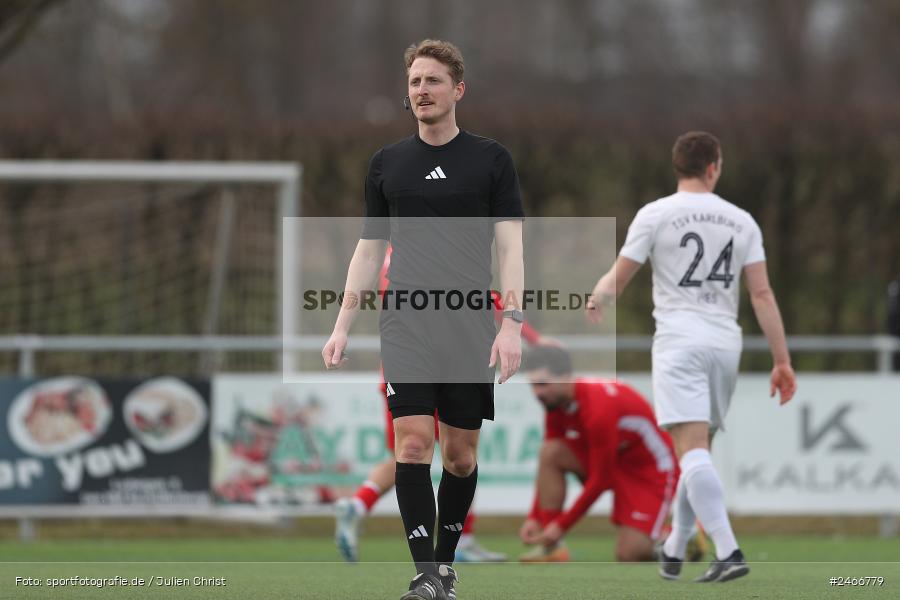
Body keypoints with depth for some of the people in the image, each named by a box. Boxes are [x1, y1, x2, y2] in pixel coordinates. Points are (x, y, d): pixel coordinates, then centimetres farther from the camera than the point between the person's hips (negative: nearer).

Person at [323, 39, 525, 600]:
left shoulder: (491, 159, 3)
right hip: (405, 326, 1)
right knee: (413, 442, -12)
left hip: (470, 327, -1)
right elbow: (369, 249, 14)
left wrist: (512, 323, -13)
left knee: (460, 453, 5)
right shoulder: (387, 163, 10)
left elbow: (511, 245, -2)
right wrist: (342, 327, 7)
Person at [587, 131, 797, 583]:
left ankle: (728, 552, -27)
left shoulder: (655, 215, -1)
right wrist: (782, 361, 5)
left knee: (692, 451, -13)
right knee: (698, 452, 17)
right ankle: (673, 552, 26)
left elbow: (616, 282, 2)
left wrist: (595, 300, 25)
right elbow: (762, 295, 4)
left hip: (678, 341, -4)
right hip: (725, 343, 4)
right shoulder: (741, 221, 8)